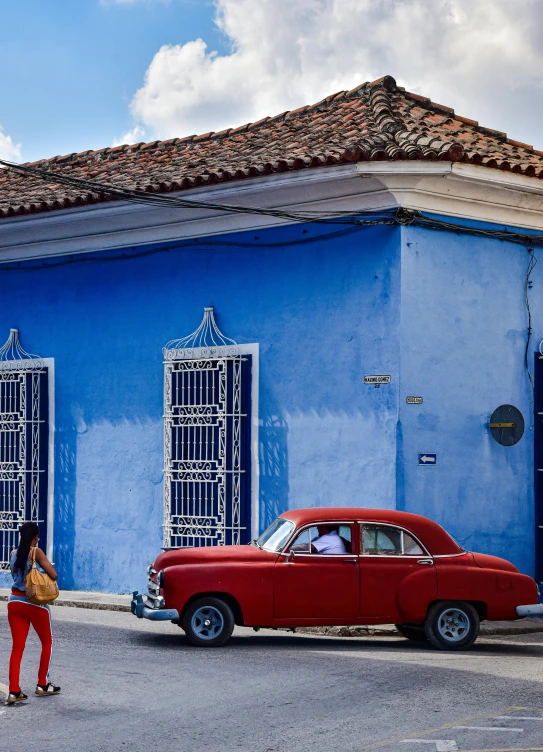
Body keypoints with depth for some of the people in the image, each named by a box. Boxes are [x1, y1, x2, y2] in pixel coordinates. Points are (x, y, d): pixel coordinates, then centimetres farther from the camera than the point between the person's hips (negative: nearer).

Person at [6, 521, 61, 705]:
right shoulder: (36, 552, -11)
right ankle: (42, 685, 18)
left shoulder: (13, 554, 5)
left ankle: (14, 691, -2)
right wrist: (43, 574, 3)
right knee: (47, 642, 15)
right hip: (35, 603, -5)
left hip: (15, 602, 5)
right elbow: (53, 575, -17)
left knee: (17, 647, 5)